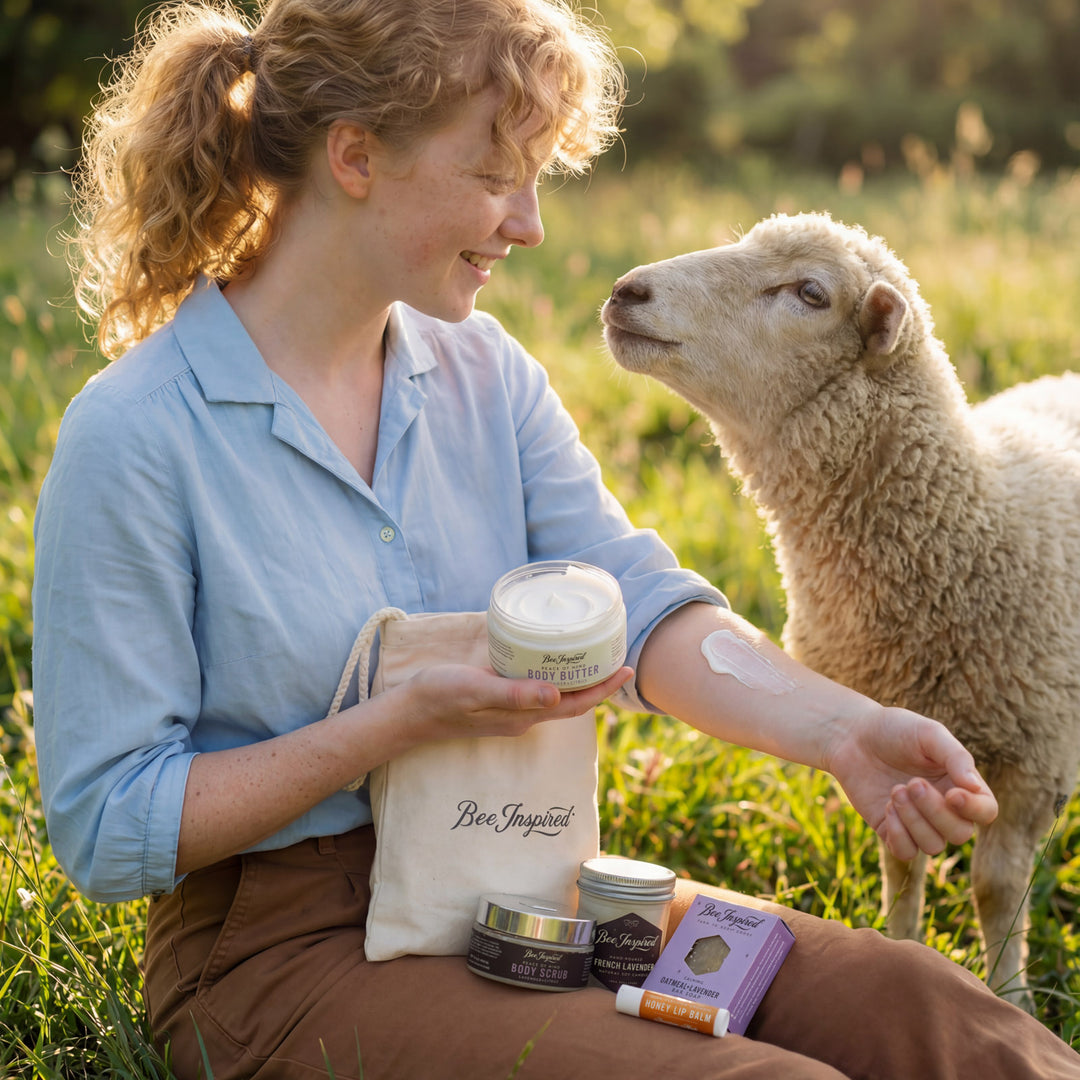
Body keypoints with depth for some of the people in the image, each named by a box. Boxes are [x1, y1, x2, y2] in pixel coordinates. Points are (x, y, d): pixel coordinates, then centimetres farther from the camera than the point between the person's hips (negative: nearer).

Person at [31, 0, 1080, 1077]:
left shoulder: (484, 372, 5)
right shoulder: (132, 437, -15)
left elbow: (636, 601, -7)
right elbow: (107, 830, -14)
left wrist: (842, 729, -25)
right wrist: (401, 722, -23)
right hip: (287, 947, -5)